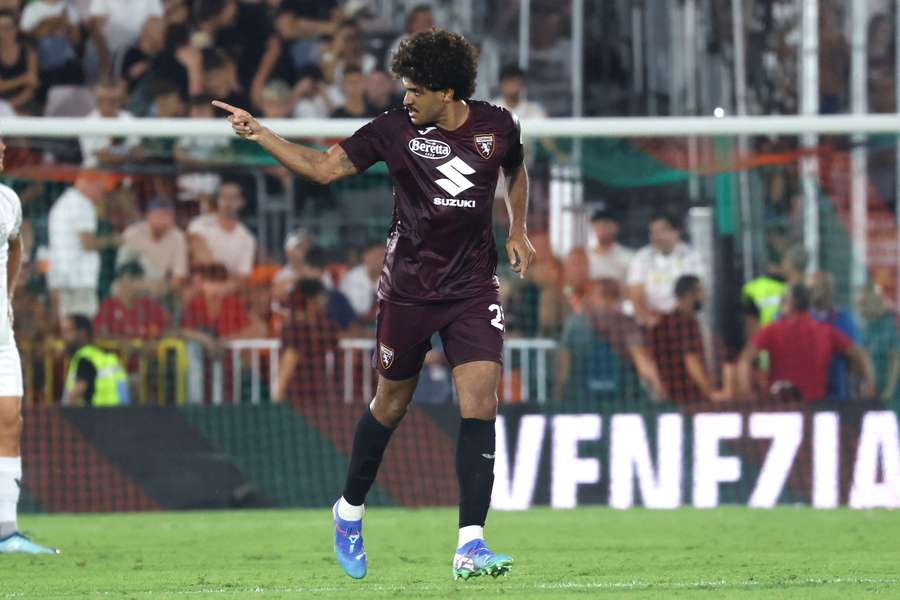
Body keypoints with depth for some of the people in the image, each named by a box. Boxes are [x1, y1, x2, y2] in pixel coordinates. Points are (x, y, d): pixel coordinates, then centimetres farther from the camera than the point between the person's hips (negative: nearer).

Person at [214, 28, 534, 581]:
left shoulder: (498, 126, -3)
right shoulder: (396, 130, -8)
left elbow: (516, 170, 20)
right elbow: (324, 167, -5)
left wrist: (518, 232, 11)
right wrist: (258, 134, -13)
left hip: (474, 288, 1)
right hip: (408, 289, -1)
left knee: (480, 402, -14)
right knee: (391, 403, 11)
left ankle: (471, 545, -15)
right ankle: (350, 511, 36)